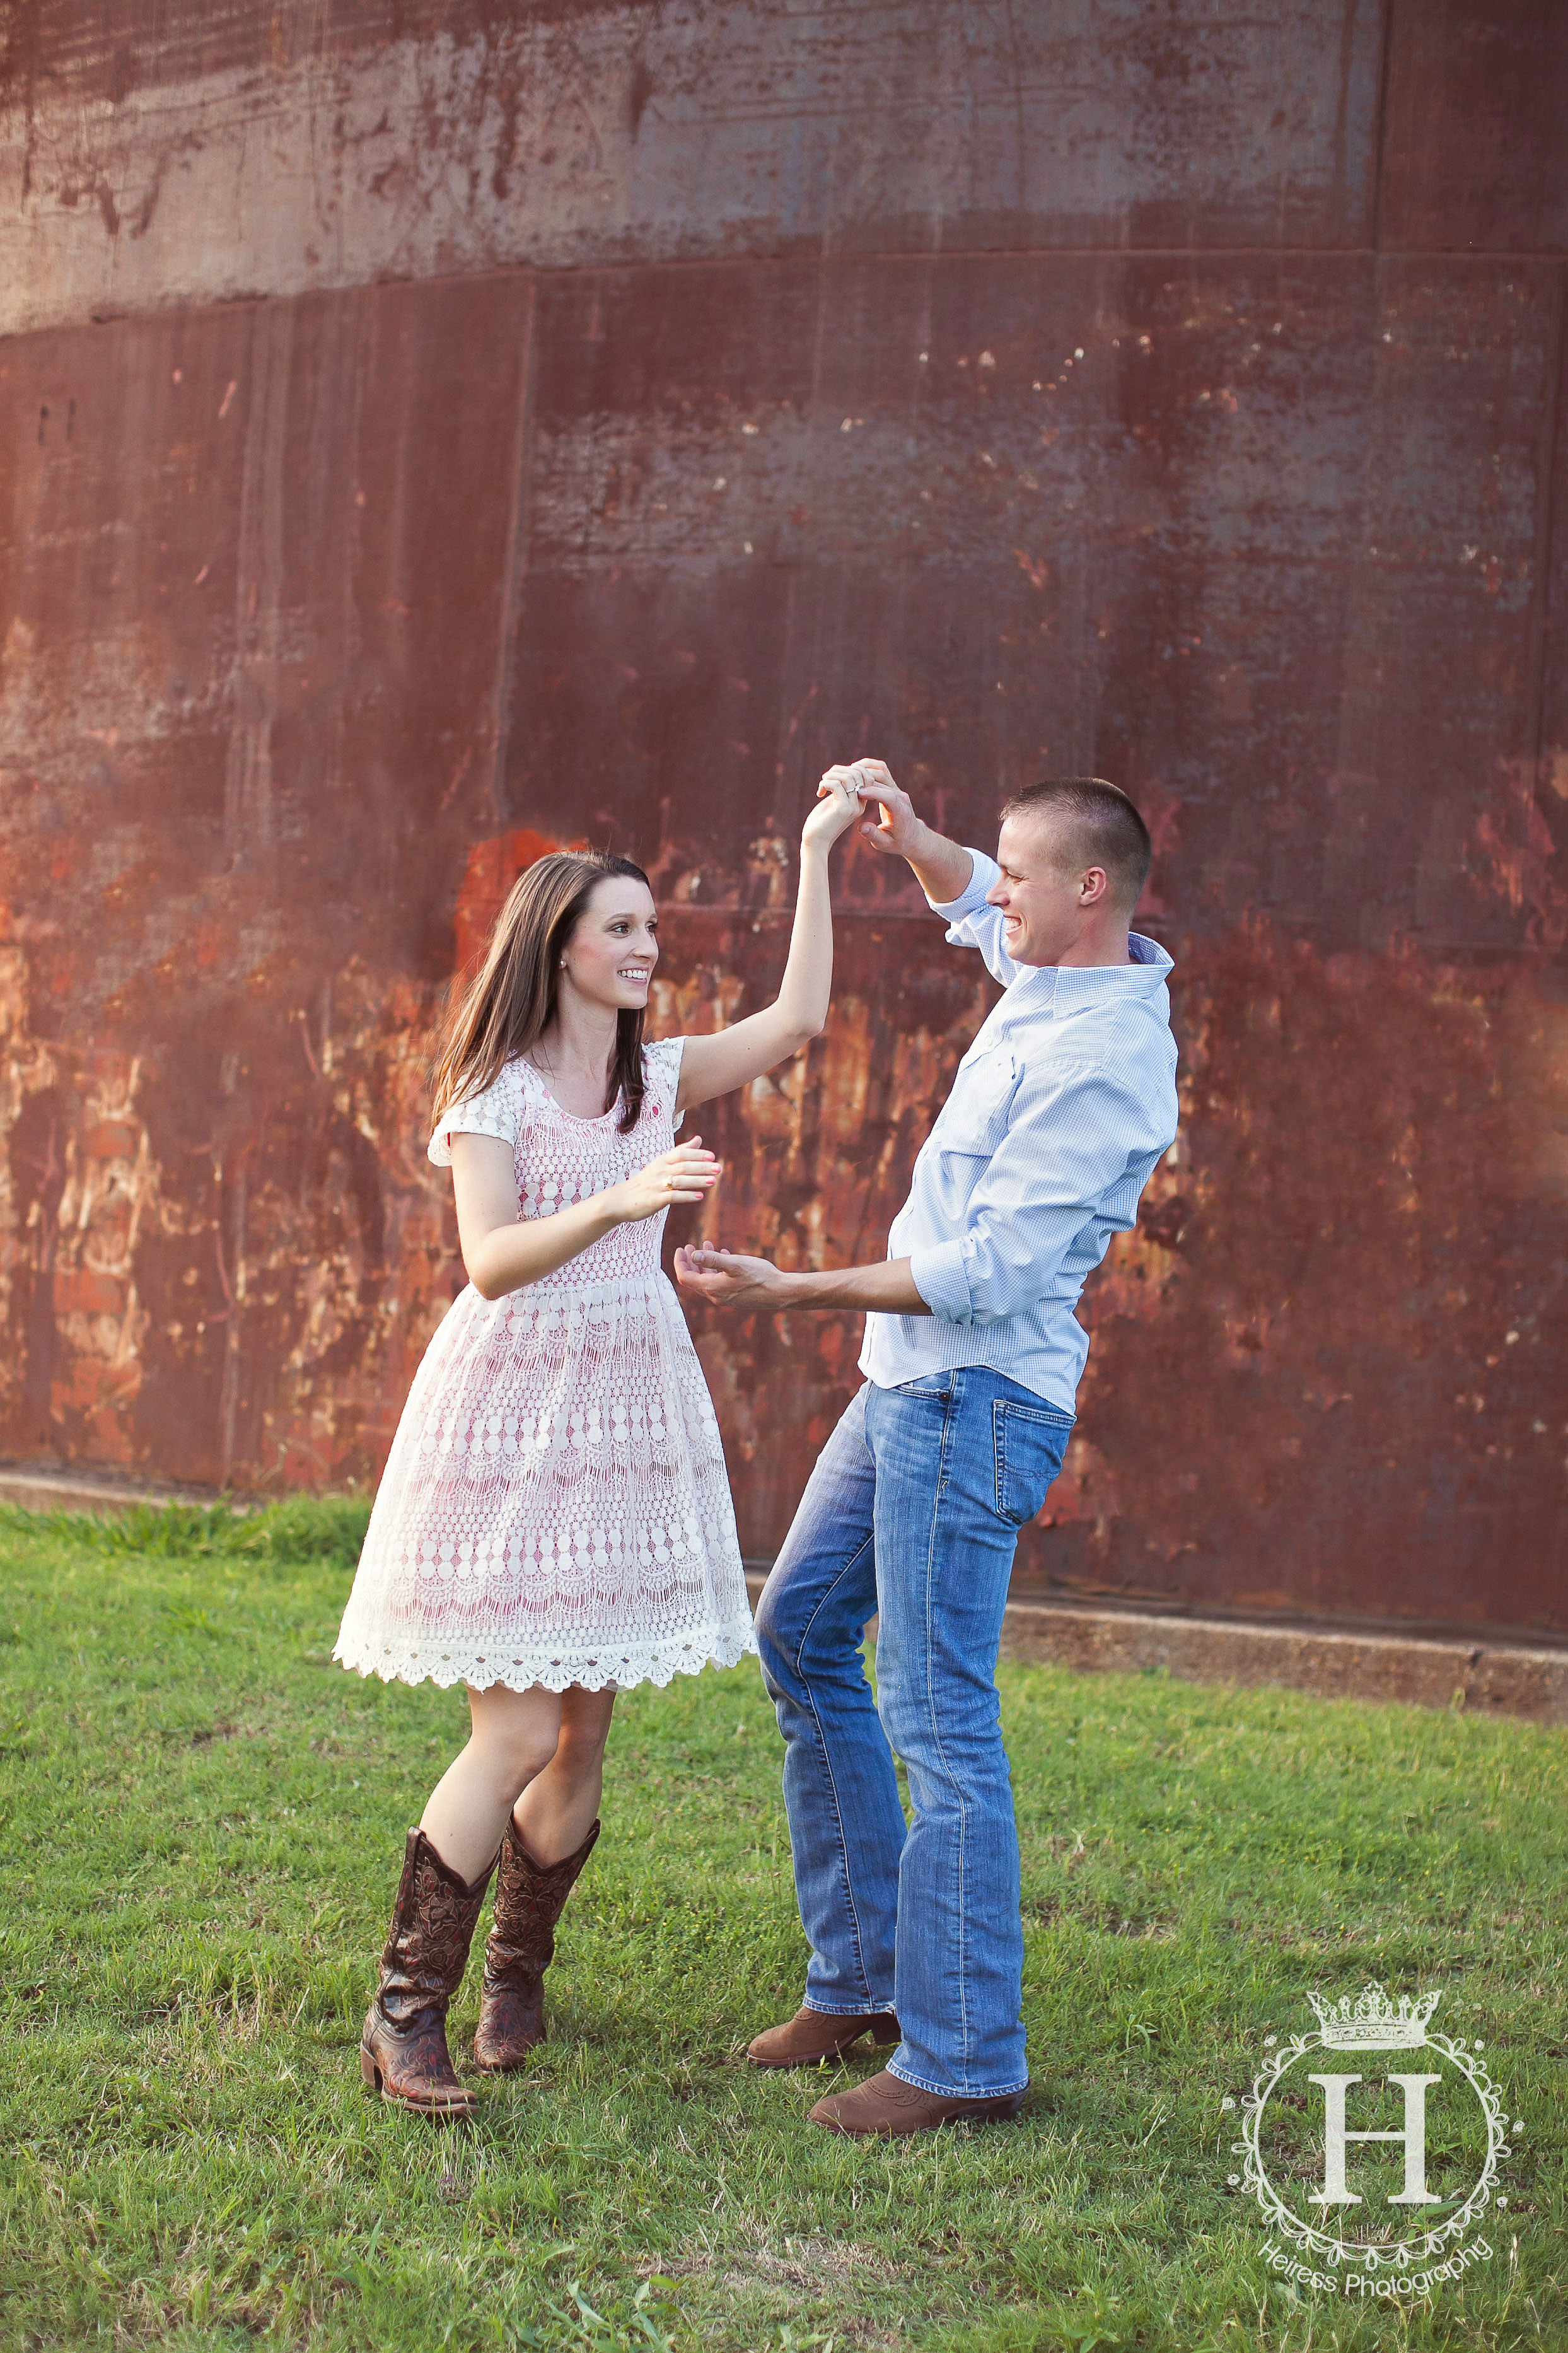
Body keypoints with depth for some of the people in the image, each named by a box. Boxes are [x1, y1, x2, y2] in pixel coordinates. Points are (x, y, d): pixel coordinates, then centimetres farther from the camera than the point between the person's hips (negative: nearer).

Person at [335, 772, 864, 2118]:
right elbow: (490, 1260, -16)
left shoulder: (660, 1077, 10)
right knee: (516, 1733, -10)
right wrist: (620, 1200, -31)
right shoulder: (494, 1091, -5)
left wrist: (816, 854, -1)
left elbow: (797, 1021, -2)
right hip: (514, 1406, -5)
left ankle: (515, 1982, 25)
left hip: (631, 1402, 5)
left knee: (583, 1735, 7)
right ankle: (405, 2015, 1)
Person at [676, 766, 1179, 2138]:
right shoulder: (1055, 970, 8)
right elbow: (973, 907, 32)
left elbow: (990, 1272, -24)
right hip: (913, 1380, 11)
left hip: (977, 1397, -11)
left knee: (937, 1709, -9)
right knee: (802, 1630, 15)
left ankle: (967, 2055, -1)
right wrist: (909, 839, 11)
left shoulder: (1101, 1058, -21)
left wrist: (793, 1293, -22)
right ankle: (861, 1974, 22)